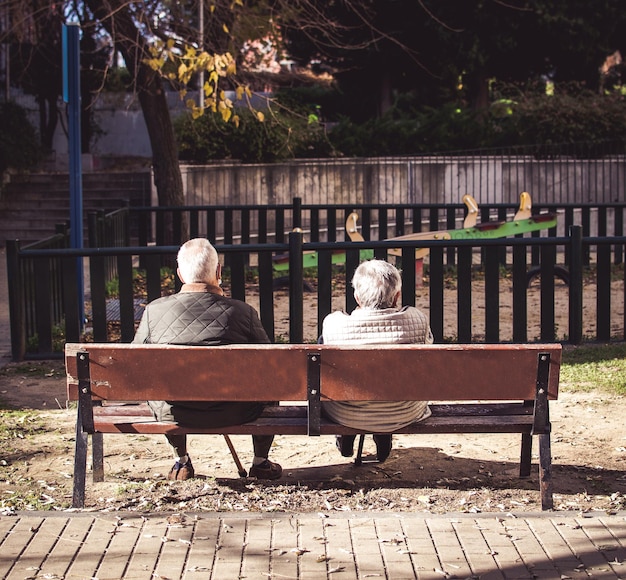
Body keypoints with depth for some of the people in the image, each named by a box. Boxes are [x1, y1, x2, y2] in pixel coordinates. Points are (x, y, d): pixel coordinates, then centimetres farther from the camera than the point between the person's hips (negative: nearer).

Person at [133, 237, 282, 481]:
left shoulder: (154, 310, -10)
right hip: (233, 414, -1)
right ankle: (261, 462, 36)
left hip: (174, 414, 2)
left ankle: (181, 462, 44)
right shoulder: (242, 311, -13)